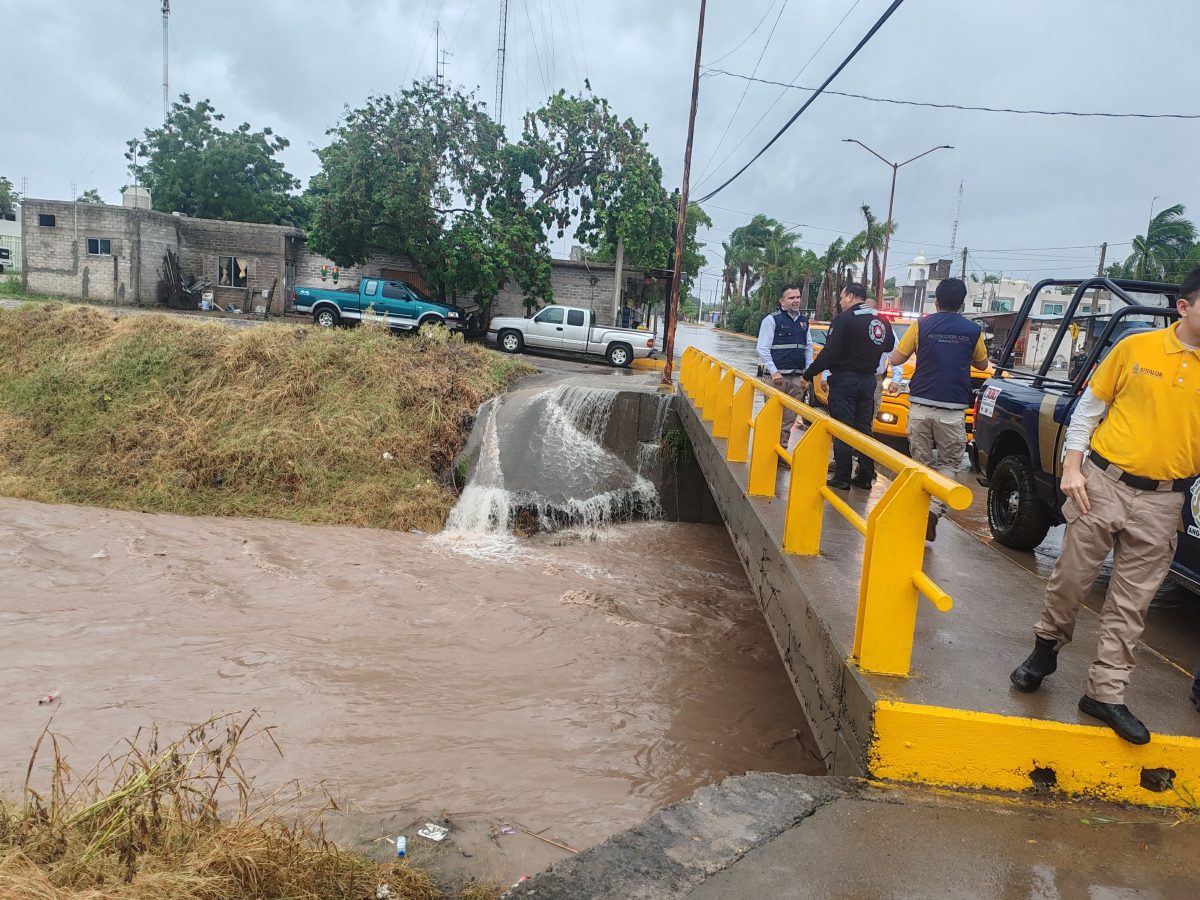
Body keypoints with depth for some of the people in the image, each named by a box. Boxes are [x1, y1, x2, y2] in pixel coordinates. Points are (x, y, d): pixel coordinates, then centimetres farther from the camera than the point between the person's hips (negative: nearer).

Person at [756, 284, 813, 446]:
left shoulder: (804, 321, 15)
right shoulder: (772, 320, -4)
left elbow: (808, 347, 18)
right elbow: (763, 349, -8)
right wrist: (774, 372, -14)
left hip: (797, 378, 5)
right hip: (776, 376, -5)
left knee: (789, 419, 6)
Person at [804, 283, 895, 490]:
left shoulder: (844, 319, -13)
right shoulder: (881, 321, 9)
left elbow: (829, 353, -18)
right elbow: (890, 347, 18)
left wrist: (808, 374, -11)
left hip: (844, 380, -6)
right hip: (868, 380, 6)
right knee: (864, 429, 13)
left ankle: (841, 479, 1)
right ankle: (865, 477, 16)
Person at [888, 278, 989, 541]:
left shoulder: (922, 326, 1)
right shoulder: (973, 330, 4)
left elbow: (896, 359, 6)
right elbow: (981, 364, 19)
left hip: (920, 407, 0)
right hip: (952, 411, 0)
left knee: (921, 463, 11)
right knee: (948, 464, 10)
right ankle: (934, 508, -11)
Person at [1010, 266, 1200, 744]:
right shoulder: (1137, 347, -2)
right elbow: (1088, 408, 3)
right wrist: (1072, 467, -3)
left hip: (1161, 501, 2)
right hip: (1103, 483, -1)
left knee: (1130, 603, 7)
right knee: (1070, 577, 8)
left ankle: (1105, 691, 17)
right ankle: (1046, 648, 32)